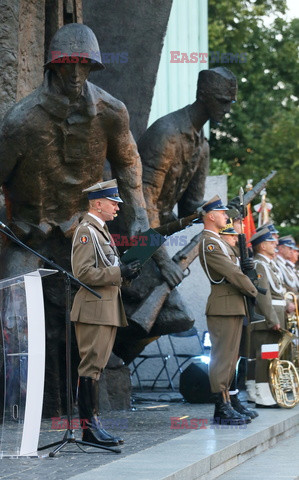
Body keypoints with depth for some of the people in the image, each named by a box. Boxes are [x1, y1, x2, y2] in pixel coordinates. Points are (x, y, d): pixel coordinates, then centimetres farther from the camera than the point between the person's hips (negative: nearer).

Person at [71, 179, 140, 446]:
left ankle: (92, 424, 13)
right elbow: (84, 272, -20)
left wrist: (125, 271, 9)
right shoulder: (86, 231, -11)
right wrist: (119, 273, -19)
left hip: (107, 311, 10)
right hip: (94, 310, -10)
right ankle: (90, 426, -9)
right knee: (91, 367, -9)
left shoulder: (101, 231, 21)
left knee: (96, 368, 10)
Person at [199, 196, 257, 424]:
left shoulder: (217, 241, 20)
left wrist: (243, 264, -2)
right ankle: (223, 407, -8)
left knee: (229, 358, 11)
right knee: (223, 356, -9)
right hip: (224, 308, -11)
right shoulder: (209, 242, -14)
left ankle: (224, 406, 15)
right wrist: (255, 292, -7)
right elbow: (232, 273, -17)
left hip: (233, 307, 11)